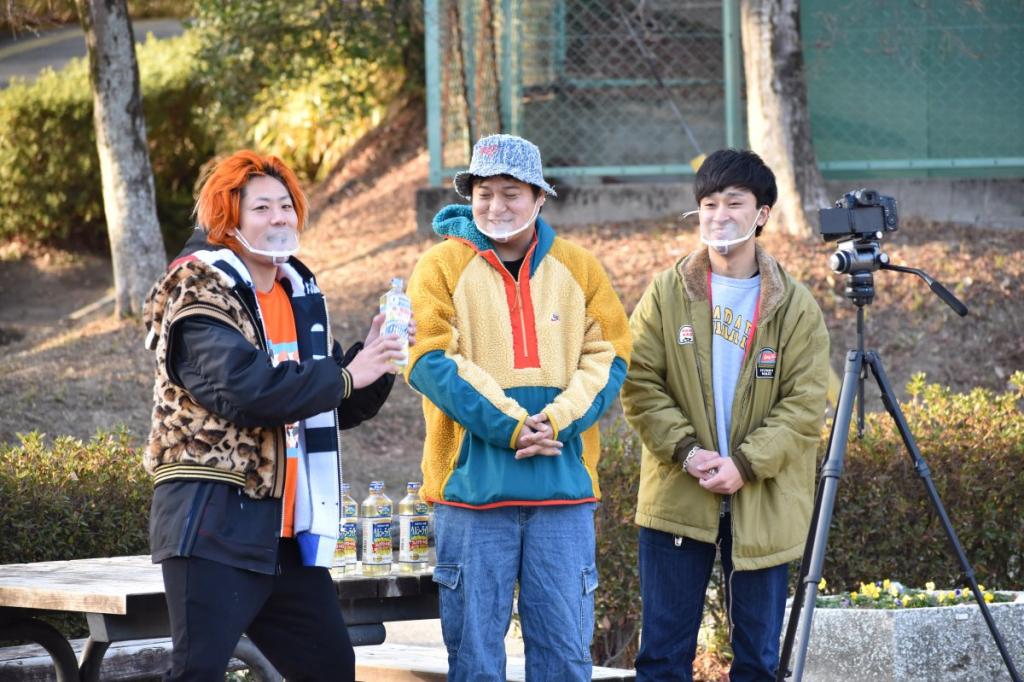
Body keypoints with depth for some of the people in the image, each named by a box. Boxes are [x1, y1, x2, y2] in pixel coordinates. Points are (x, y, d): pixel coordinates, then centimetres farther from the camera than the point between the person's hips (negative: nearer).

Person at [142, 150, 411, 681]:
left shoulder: (300, 296, 16)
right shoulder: (200, 295, -8)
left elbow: (341, 407, 18)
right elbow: (246, 389, -23)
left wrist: (374, 355, 0)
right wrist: (343, 376, -16)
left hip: (287, 529, 8)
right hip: (214, 522, -8)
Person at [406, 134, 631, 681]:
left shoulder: (577, 268, 10)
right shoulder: (442, 267, 1)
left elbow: (607, 357, 4)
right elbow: (431, 361, -8)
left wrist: (557, 420, -13)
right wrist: (509, 426, -17)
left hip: (564, 483, 2)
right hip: (472, 484, -2)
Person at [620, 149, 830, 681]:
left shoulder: (795, 306, 2)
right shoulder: (667, 293, 3)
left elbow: (806, 403, -4)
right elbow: (639, 383, -1)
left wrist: (744, 464, -15)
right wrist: (686, 450, -14)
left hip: (763, 506, 0)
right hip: (677, 499, 0)